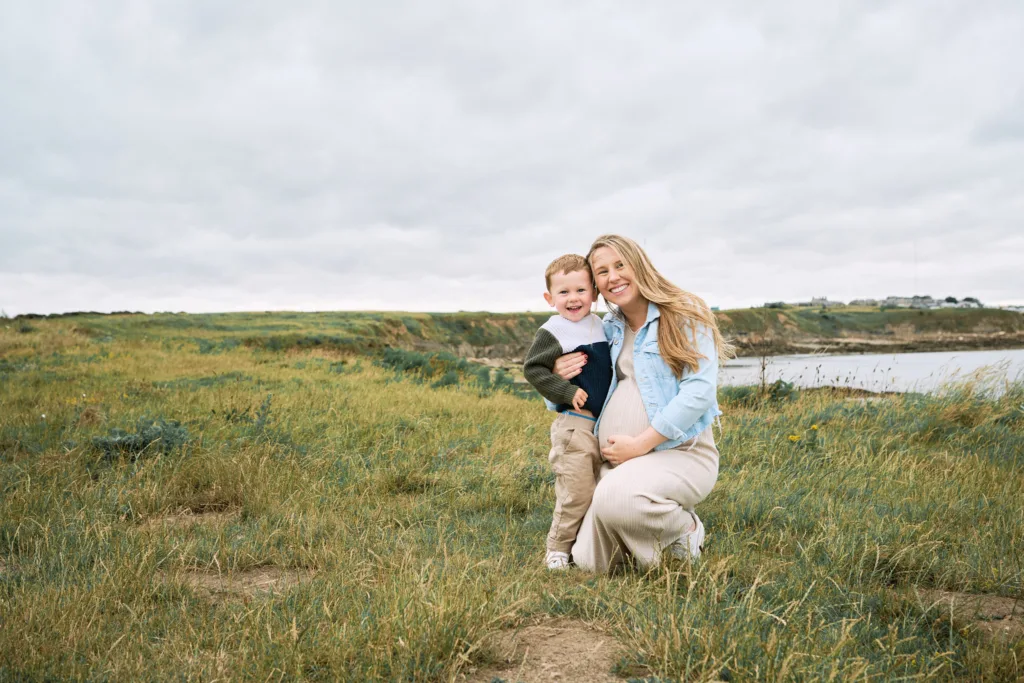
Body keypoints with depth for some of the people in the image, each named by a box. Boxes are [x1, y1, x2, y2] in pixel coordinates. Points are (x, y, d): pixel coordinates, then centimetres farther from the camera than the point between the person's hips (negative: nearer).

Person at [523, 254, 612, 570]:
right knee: (577, 493, -9)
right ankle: (557, 550, 5)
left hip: (605, 423, 7)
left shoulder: (601, 326, 12)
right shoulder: (552, 332, -10)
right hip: (573, 425, -7)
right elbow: (532, 368, -13)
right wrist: (567, 392, -19)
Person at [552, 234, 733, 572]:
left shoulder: (685, 316, -6)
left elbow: (700, 390, -16)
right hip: (616, 461, 6)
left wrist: (641, 444, -20)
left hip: (679, 453, -5)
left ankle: (684, 527, -4)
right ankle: (647, 531, 21)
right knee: (590, 562, -8)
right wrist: (559, 375, -2)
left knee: (614, 498, -35)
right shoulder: (609, 327, 12)